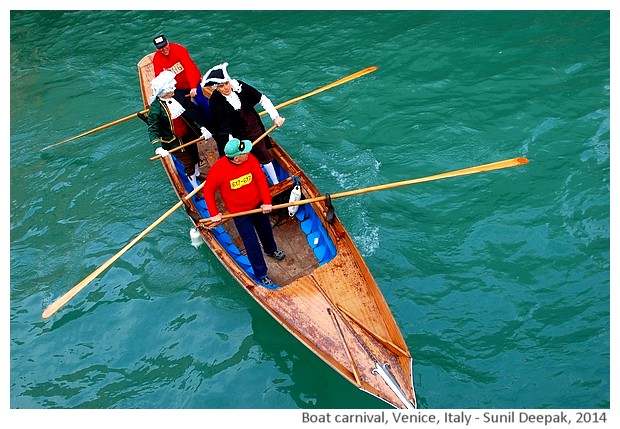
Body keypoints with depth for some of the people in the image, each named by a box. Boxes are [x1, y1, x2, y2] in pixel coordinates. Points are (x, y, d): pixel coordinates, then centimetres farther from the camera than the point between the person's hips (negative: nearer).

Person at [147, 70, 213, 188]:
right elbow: (153, 128, -21)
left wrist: (202, 128, -13)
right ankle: (196, 187, 30)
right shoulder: (155, 108, -23)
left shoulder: (178, 97, -9)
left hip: (189, 135, 6)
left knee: (195, 157, 25)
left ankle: (197, 175, 56)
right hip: (174, 142, -5)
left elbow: (193, 112, -5)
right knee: (188, 163, 8)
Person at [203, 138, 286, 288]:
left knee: (266, 229, 28)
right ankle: (261, 275, 24)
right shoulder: (218, 169, -27)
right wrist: (214, 213, -12)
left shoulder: (250, 158, -19)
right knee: (252, 244, 5)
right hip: (239, 212, -4)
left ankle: (271, 250, 61)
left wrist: (267, 201, -17)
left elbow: (260, 178, -13)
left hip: (258, 205, 4)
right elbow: (208, 191, -14)